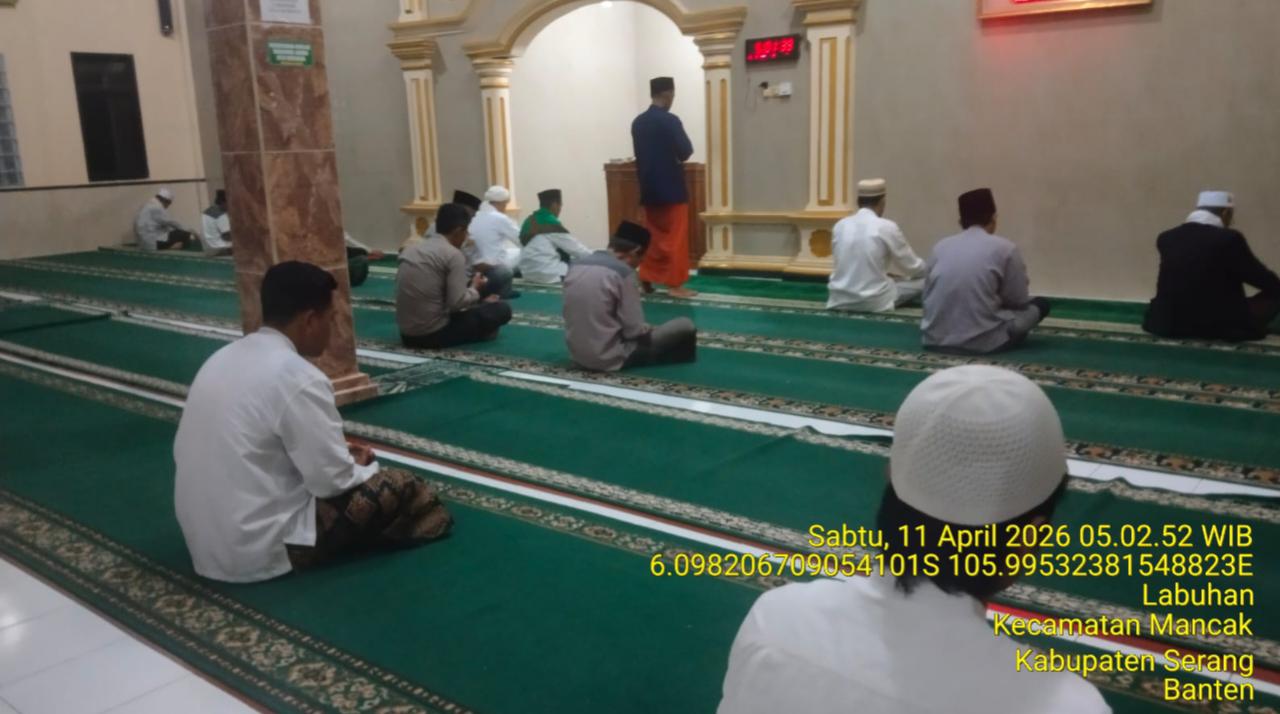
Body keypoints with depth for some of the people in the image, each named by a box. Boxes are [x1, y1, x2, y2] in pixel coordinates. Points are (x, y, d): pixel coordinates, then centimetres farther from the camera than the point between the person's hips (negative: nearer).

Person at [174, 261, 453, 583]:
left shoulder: (222, 358, 5)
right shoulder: (297, 377, -21)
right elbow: (333, 480, -18)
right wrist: (363, 465, 6)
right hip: (261, 549, -8)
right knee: (397, 487, 0)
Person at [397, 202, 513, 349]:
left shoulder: (411, 250, 11)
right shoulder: (453, 255, -11)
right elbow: (457, 303, -19)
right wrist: (475, 289, 2)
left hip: (407, 333, 8)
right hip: (433, 334, -8)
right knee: (502, 309, 1)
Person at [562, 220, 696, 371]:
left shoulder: (576, 265, 4)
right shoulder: (623, 272, -16)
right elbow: (634, 329, -15)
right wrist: (650, 330, 8)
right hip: (610, 358, -8)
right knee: (685, 326, 0)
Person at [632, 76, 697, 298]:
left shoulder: (638, 122, 6)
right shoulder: (670, 120, -15)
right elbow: (686, 151, -13)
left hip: (649, 188, 7)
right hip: (671, 188, -7)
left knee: (653, 234, 16)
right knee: (675, 237, 1)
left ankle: (647, 278, 18)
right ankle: (675, 284, 3)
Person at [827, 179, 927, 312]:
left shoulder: (840, 225, 4)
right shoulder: (887, 227, -8)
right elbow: (912, 267, 4)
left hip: (840, 301, 5)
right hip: (874, 301, -5)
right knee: (923, 282, 11)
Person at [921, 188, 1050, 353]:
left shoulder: (940, 246, 6)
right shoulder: (1005, 248, -4)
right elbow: (1019, 300, 3)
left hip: (935, 339, 4)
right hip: (981, 341, -3)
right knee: (1040, 304, 18)